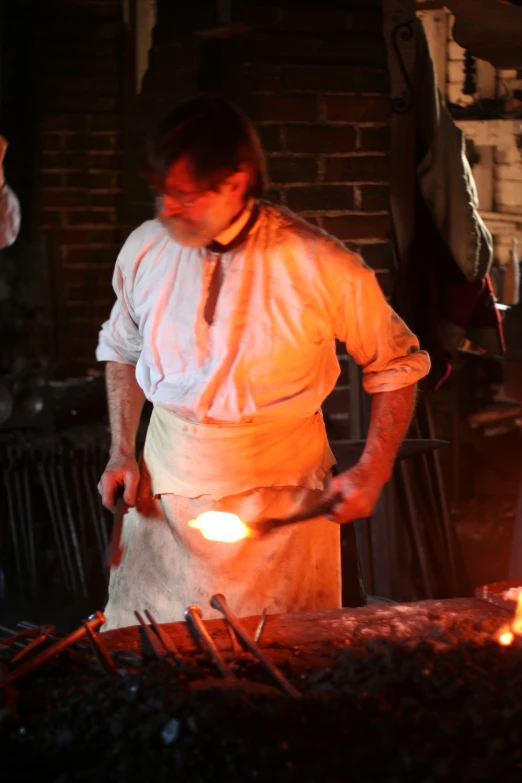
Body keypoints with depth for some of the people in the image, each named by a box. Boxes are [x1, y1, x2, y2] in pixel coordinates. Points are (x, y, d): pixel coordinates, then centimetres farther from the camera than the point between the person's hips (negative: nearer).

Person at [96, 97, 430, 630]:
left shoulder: (320, 267, -14)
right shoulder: (145, 249, -3)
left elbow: (396, 365, 0)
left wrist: (372, 471, -7)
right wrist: (122, 453, 8)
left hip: (280, 503, -3)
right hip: (165, 495, 3)